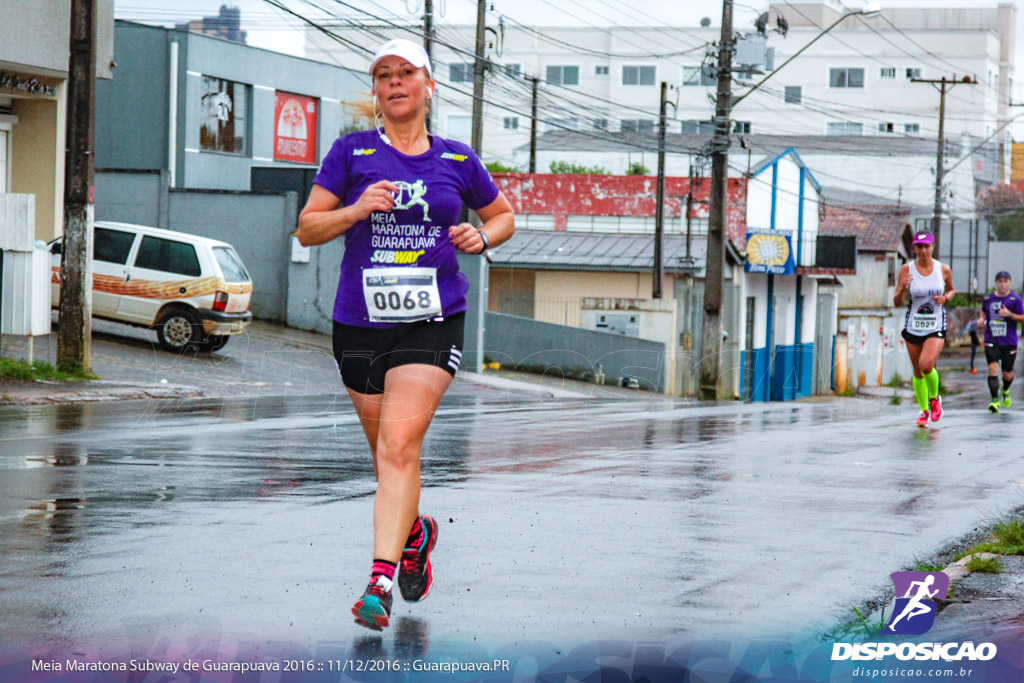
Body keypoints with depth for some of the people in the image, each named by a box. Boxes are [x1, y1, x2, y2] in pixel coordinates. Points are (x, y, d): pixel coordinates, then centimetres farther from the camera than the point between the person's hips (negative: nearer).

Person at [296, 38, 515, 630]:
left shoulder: (458, 159, 6)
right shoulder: (352, 152, 3)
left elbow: (505, 214, 21)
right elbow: (307, 228, 2)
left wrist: (481, 237, 0)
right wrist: (357, 209, -16)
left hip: (433, 320, -2)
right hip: (360, 320, 2)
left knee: (400, 446, -17)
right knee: (386, 451, 13)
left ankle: (381, 581, -19)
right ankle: (416, 531, 43)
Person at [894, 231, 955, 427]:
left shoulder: (944, 270, -3)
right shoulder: (907, 270, -5)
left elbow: (951, 290, 17)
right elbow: (897, 303, -4)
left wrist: (945, 298, -6)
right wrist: (902, 288, -25)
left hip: (936, 328, -2)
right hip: (913, 328, 2)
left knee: (926, 365, -22)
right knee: (918, 372, 9)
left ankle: (934, 399, 7)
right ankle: (924, 411, 30)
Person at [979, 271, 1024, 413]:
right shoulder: (988, 298, 5)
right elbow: (983, 310, 25)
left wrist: (1009, 314, -19)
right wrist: (982, 319, 4)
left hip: (1009, 342, -1)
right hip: (991, 341, 1)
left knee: (1007, 374, 9)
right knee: (992, 368, -17)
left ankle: (1005, 391, 43)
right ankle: (995, 400, -16)